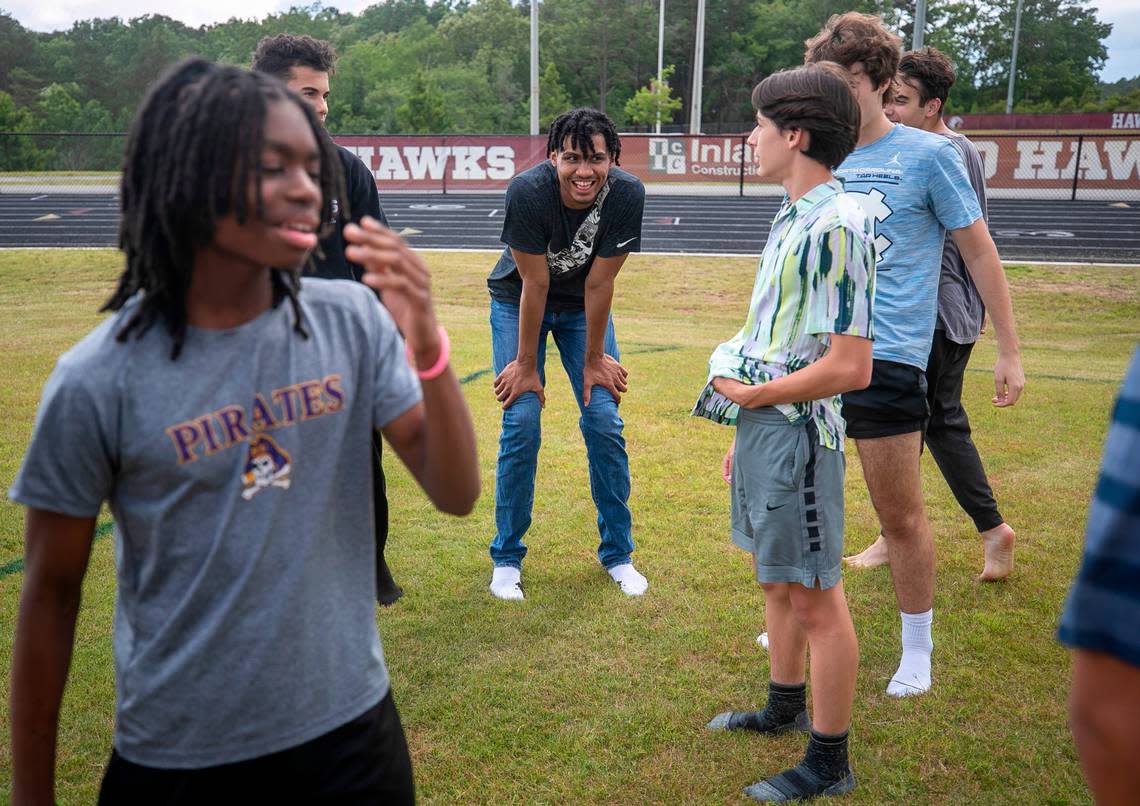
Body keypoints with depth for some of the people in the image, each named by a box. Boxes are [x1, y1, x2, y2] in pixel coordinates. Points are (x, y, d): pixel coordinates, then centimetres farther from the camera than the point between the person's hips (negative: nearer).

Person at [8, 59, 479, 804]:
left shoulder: (354, 323, -9)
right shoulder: (98, 381, -15)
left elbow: (457, 495, -9)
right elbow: (52, 595, -5)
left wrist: (425, 344, -25)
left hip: (350, 729, 3)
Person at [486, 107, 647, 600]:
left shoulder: (627, 195, -26)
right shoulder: (528, 192, -31)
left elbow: (598, 284, -18)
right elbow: (534, 285, -25)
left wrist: (594, 359, -11)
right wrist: (526, 364, -17)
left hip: (583, 307, 2)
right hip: (519, 302, -2)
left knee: (605, 422, -4)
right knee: (521, 424, -10)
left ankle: (617, 553, 13)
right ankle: (507, 558, 7)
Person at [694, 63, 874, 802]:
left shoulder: (837, 226, -19)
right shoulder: (792, 219, 11)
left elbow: (850, 367, -24)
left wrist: (754, 395, -14)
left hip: (798, 434, -9)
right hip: (765, 428, 9)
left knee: (815, 599, 3)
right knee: (778, 582, 22)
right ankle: (785, 708, 41)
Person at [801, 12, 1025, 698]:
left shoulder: (928, 154, -4)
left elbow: (981, 254, 0)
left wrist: (1010, 352, -1)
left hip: (886, 358, -5)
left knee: (901, 516, 3)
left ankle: (918, 651, 23)